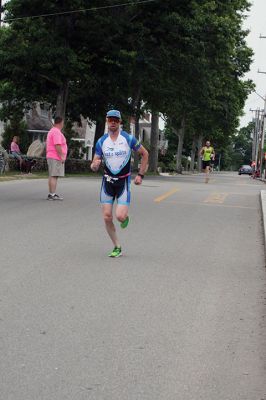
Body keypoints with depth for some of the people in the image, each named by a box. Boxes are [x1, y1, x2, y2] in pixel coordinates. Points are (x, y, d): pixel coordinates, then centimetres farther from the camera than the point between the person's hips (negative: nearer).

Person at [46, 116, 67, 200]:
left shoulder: (52, 131, 20)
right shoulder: (57, 132, -14)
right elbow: (57, 145, -22)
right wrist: (62, 156, -20)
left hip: (51, 157, 11)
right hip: (56, 158, -11)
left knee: (52, 176, 12)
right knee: (54, 176, -12)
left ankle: (51, 194, 14)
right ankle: (52, 194, -14)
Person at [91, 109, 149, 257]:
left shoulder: (128, 138, -6)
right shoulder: (101, 141, 2)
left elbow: (145, 154, 5)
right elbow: (94, 166, 5)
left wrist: (141, 175, 2)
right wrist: (95, 165, -20)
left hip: (124, 181, -3)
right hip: (108, 181, 3)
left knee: (120, 216, -16)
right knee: (107, 217, -3)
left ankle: (126, 216, 23)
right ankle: (117, 248, 12)